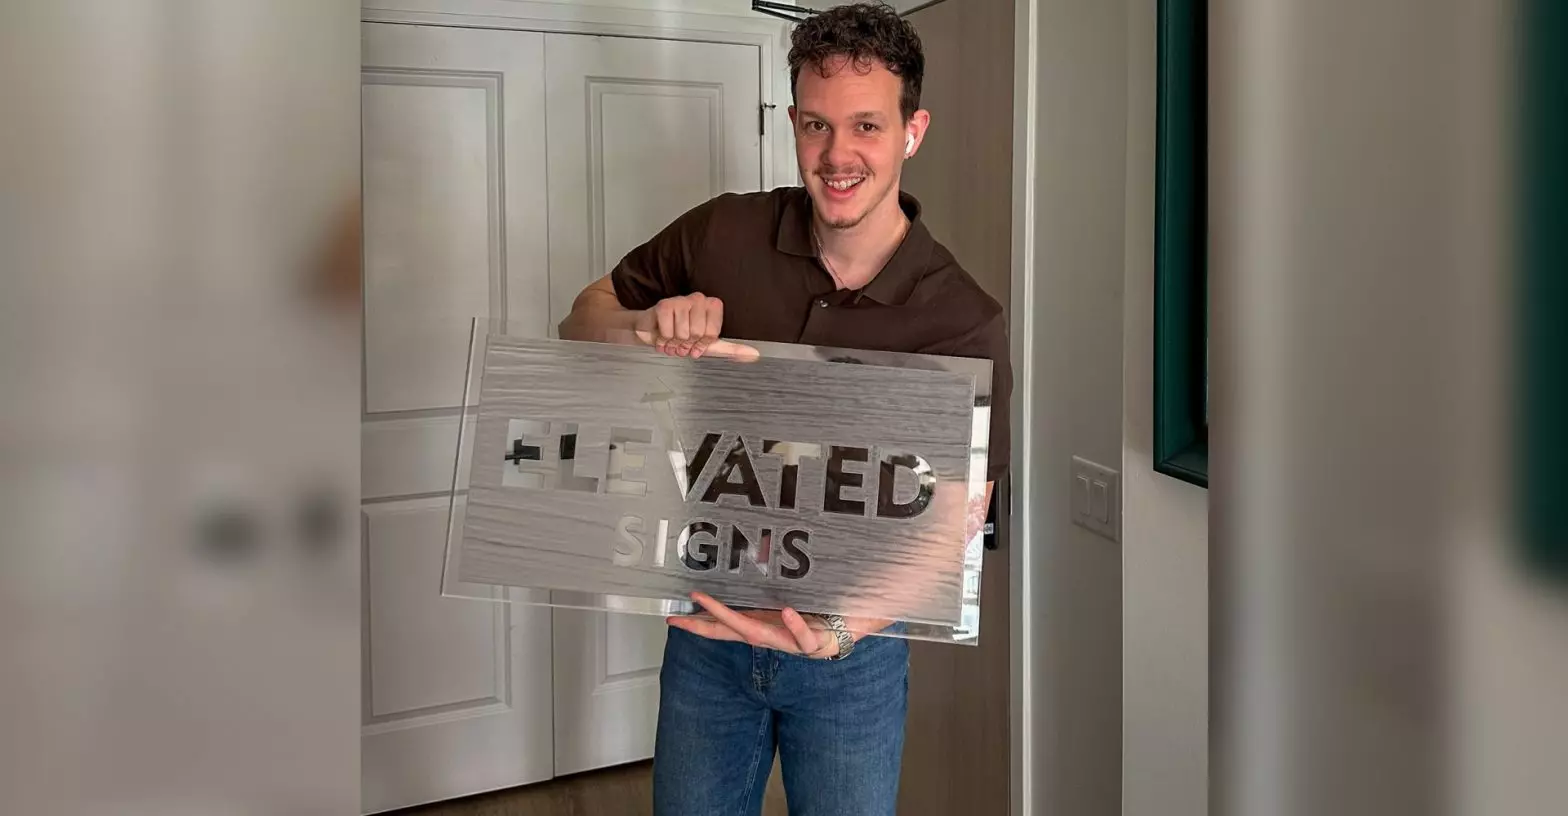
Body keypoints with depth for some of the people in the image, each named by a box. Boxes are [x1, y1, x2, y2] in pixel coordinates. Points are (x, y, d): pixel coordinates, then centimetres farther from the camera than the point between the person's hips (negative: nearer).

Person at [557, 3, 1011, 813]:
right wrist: (646, 327, -22)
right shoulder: (721, 234, -11)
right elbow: (583, 319, 2)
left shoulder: (963, 321, -18)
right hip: (707, 628, 2)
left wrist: (853, 621, -37)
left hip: (849, 656, -2)